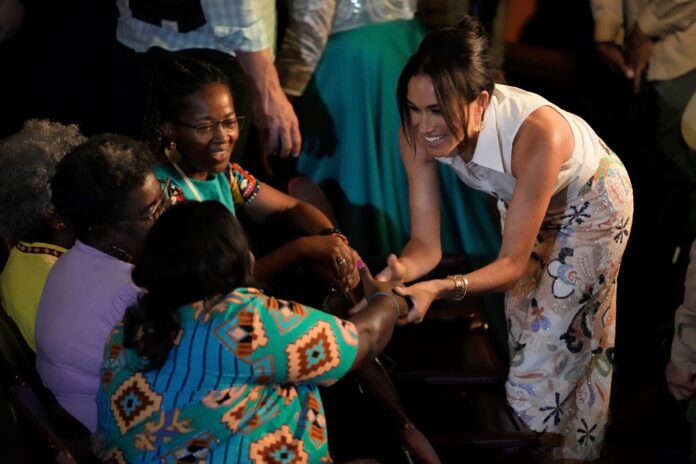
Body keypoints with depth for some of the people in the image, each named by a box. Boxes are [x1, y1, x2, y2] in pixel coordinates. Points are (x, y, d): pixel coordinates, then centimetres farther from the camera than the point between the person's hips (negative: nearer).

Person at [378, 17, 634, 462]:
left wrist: (439, 289, -54)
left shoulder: (535, 135, -46)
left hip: (590, 202, -5)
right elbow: (426, 243, -27)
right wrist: (400, 272, -50)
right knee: (525, 326, 18)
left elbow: (512, 263, -37)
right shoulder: (418, 133, -32)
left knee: (572, 336, 5)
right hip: (523, 200, 5)